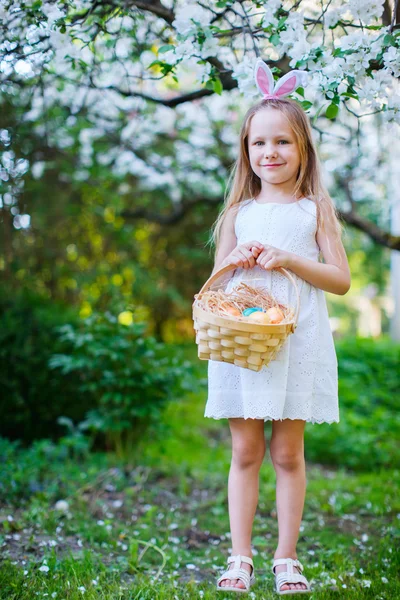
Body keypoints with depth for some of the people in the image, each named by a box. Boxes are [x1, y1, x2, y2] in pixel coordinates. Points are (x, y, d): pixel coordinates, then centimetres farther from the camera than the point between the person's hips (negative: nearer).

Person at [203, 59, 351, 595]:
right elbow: (214, 282, 14)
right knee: (245, 451, 4)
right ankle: (240, 557, 12)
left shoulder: (315, 210, 5)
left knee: (288, 452, 3)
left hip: (296, 343, -2)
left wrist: (290, 259, -13)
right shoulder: (238, 213, 11)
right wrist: (234, 261, -7)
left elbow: (341, 280, 1)